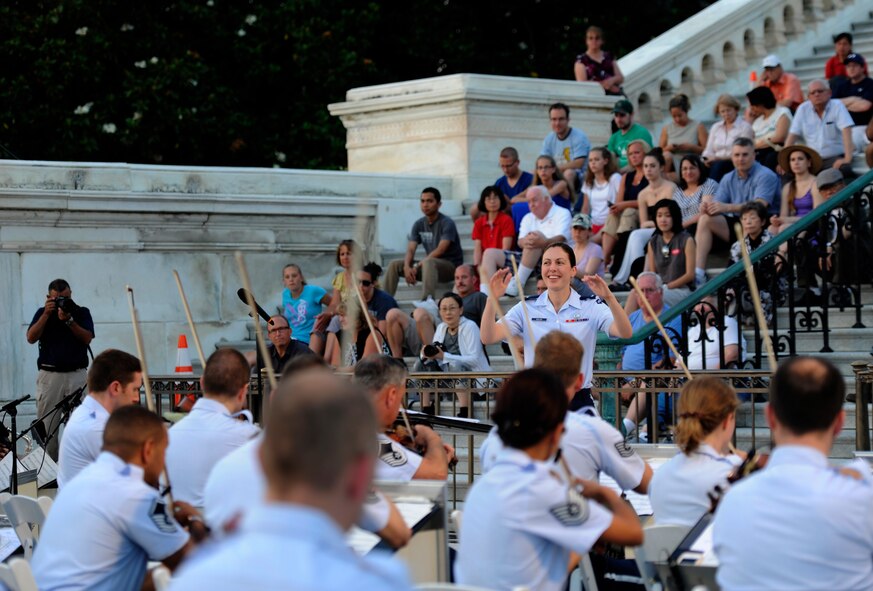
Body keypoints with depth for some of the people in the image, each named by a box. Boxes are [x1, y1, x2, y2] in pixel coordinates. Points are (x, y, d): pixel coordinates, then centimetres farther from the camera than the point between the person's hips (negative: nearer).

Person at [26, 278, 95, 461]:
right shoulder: (42, 313, 10)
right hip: (49, 375, 1)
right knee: (46, 425, -3)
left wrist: (69, 320, -16)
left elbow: (87, 338, -5)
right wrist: (46, 314, -11)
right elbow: (31, 338, -3)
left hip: (77, 375, -1)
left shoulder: (82, 312, 8)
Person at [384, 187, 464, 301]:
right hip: (429, 263, 7)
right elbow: (410, 250, 0)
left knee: (428, 263, -39)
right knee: (394, 264, -5)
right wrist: (407, 267, -22)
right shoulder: (419, 224, 8)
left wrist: (417, 266, -26)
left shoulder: (447, 223, -12)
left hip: (450, 265, -7)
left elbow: (440, 250, -22)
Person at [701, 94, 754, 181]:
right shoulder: (715, 127, 22)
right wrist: (706, 159, -9)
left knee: (718, 165, -38)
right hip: (715, 162, 4)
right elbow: (709, 151, 16)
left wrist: (718, 158, -16)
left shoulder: (745, 127, 4)